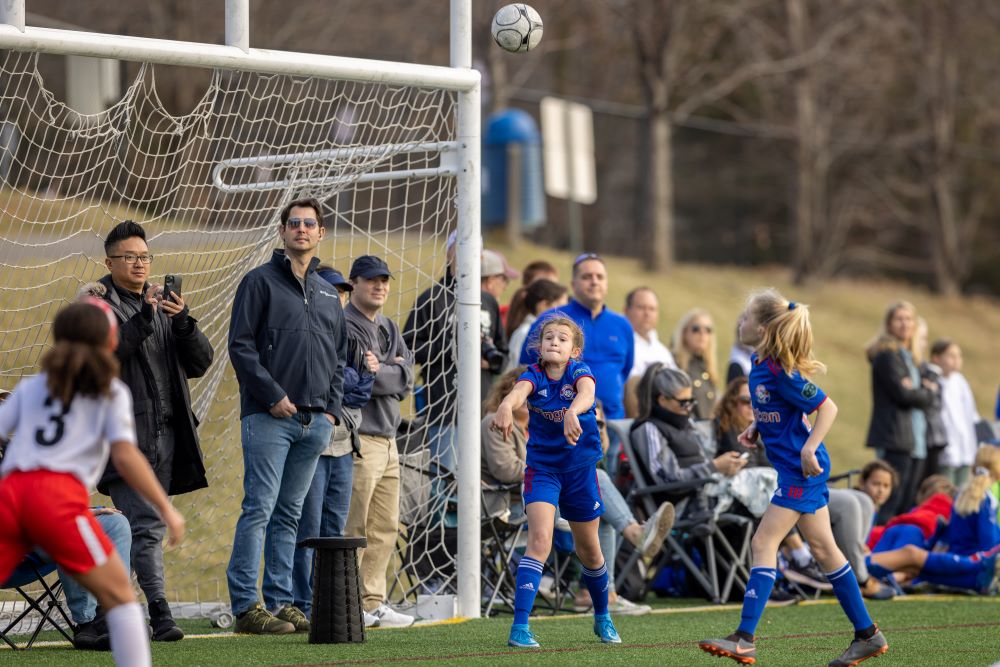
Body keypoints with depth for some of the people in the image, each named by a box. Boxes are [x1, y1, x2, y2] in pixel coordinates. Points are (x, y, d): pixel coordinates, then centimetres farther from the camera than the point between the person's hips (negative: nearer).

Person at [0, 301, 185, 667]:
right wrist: (166, 509, 2)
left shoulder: (30, 387, 25)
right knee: (119, 595, 6)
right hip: (59, 498, -3)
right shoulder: (110, 391, 15)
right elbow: (125, 456, 1)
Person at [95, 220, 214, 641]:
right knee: (145, 525, -14)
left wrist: (183, 321, -8)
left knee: (147, 524, 8)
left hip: (166, 433, 6)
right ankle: (160, 611, -21)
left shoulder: (165, 304, 18)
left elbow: (200, 362, 10)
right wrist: (144, 318, -22)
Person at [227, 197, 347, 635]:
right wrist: (273, 396, -13)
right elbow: (241, 345, -7)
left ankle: (281, 601, 12)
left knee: (289, 515, 9)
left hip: (316, 421, 6)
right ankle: (247, 606, -9)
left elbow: (339, 356, 23)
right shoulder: (260, 282, 0)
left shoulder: (327, 294, 19)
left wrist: (331, 408, 9)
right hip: (269, 418, -6)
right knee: (259, 509, -9)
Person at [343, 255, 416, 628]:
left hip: (387, 439, 9)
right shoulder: (344, 327, -8)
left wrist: (382, 371, -6)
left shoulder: (389, 329, 20)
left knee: (385, 529, 11)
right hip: (358, 439, -9)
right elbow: (368, 380, -19)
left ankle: (372, 603, 16)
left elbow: (406, 381, 9)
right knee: (353, 527, -10)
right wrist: (394, 370, -4)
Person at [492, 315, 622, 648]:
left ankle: (602, 618, 39)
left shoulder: (579, 371, -13)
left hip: (581, 468, 1)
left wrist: (573, 411, -60)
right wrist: (506, 407, -59)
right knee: (539, 541, -19)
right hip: (542, 467, -1)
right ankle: (519, 626, -22)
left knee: (589, 551, 15)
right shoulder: (534, 375, -11)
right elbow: (519, 391, -35)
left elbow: (586, 392, -37)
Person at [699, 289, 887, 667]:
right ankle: (867, 635, 18)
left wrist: (808, 449, -23)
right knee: (823, 548, 12)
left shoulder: (781, 372, -20)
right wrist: (755, 429, 9)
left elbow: (827, 408, -18)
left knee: (763, 544, -11)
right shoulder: (759, 364, 7)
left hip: (801, 470, -10)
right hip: (800, 470, 10)